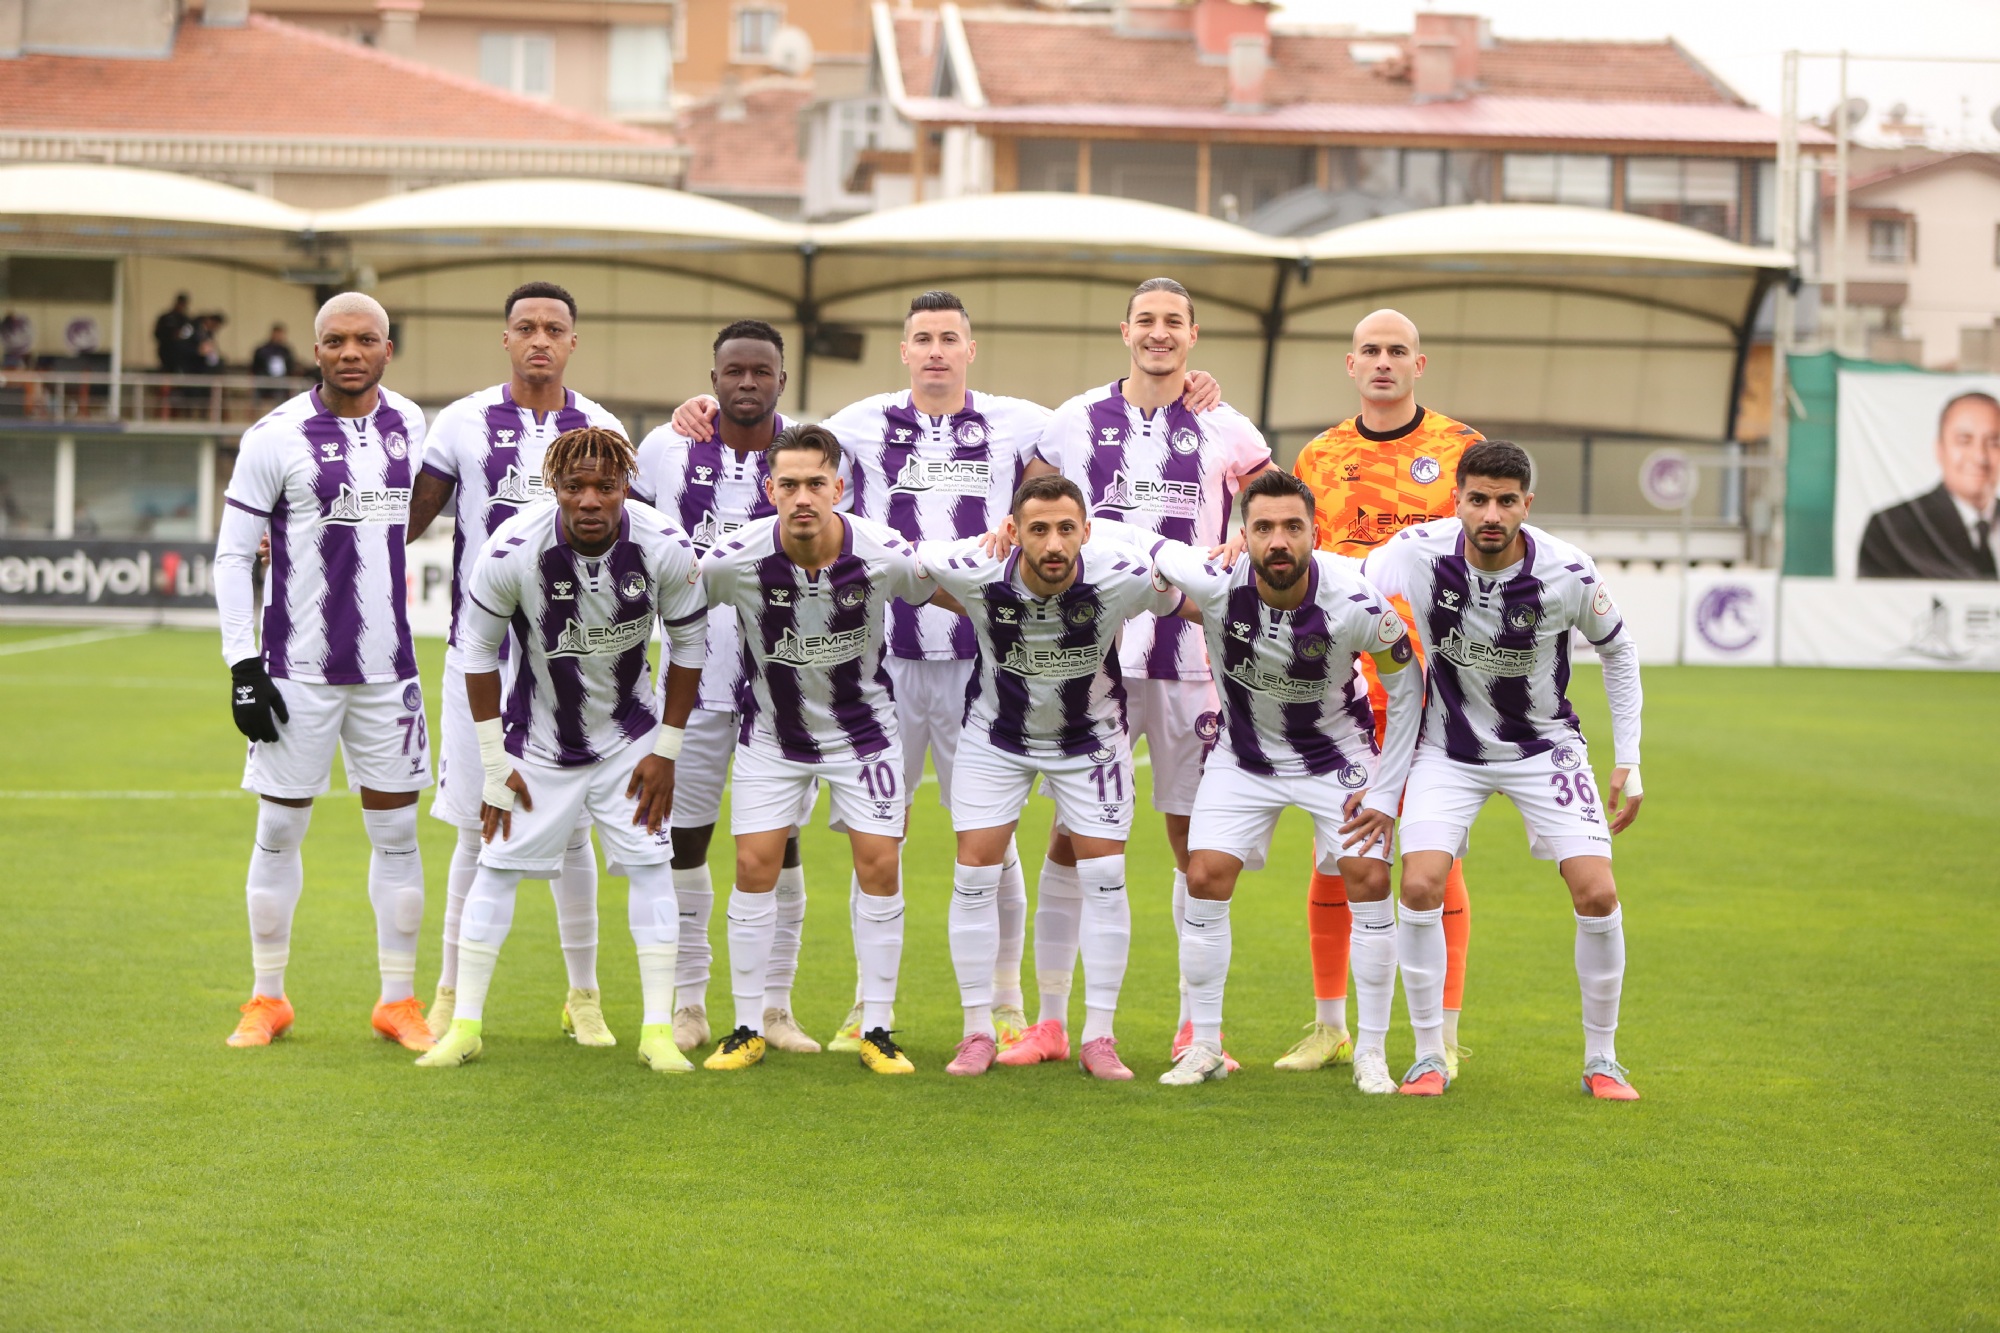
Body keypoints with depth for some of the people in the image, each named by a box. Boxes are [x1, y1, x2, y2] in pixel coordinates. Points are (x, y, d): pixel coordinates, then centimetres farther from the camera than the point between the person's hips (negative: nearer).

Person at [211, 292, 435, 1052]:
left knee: (396, 830, 5)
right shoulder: (277, 436, -7)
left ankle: (398, 1001, 14)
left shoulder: (411, 426, 6)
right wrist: (243, 667, -10)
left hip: (387, 667, 4)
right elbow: (232, 555, -4)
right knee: (280, 830, 2)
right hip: (299, 668, -4)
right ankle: (268, 998, 14)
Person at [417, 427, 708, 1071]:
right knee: (498, 865, -3)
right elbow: (477, 649, -10)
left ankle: (658, 1030, 0)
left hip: (628, 734, 1)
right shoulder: (512, 550, -26)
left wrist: (666, 751, -4)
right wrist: (494, 762, -7)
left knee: (650, 863, -6)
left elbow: (687, 645, -4)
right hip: (538, 737, -1)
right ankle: (465, 1025, 8)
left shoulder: (663, 548, -22)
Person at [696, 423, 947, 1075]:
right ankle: (747, 1030, 7)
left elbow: (952, 595, 0)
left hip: (863, 727, 0)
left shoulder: (885, 554, -21)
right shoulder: (737, 558, -23)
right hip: (773, 729, 0)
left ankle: (877, 1031, 6)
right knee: (755, 865, -5)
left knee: (880, 865, -5)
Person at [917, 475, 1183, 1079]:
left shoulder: (1125, 577, -30)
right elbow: (910, 553, -8)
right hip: (996, 732, 0)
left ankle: (1099, 1038, 4)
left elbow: (1186, 604, -8)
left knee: (1103, 877, -6)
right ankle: (978, 1033, 7)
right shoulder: (974, 573, -30)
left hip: (1092, 735, 0)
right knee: (974, 873, -5)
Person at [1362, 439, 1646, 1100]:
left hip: (1544, 746, 0)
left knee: (1597, 895, -13)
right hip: (1449, 746, 0)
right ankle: (1428, 1059, -3)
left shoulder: (1568, 573, -20)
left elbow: (1618, 650, -1)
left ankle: (1602, 1061, 6)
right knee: (1420, 886, -19)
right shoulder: (1415, 553, -22)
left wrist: (1629, 763, -1)